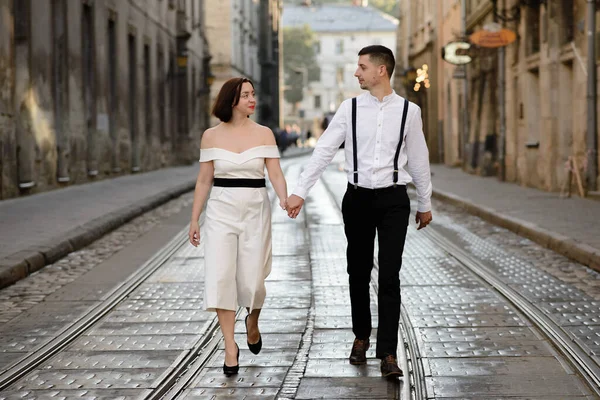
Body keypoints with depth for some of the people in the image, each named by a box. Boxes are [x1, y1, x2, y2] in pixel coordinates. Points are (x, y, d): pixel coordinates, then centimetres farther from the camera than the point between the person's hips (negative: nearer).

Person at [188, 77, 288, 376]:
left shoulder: (263, 134, 1)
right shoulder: (211, 136, 2)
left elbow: (276, 174, -4)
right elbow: (204, 180, 6)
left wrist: (284, 199, -24)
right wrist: (194, 219, 4)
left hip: (255, 212, 0)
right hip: (221, 213, 0)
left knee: (252, 281, 2)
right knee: (220, 278, -11)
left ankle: (252, 321, 36)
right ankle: (230, 347, -2)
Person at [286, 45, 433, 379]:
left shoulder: (409, 111, -1)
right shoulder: (351, 108, 0)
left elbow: (418, 159, 8)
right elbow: (324, 151, -3)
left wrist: (425, 203, 14)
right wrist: (300, 192, -9)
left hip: (393, 200, -2)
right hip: (358, 198, 2)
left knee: (390, 276, -6)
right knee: (358, 273, 10)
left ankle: (388, 353, -3)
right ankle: (361, 337, 29)